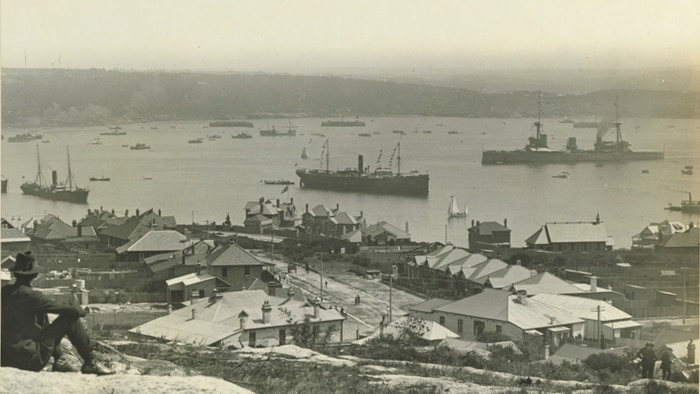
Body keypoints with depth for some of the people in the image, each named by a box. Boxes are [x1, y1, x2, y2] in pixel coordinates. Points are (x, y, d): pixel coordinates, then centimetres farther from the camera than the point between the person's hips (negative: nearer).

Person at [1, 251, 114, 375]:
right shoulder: (29, 295, -17)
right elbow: (69, 309, -13)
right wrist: (79, 309, 10)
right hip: (31, 360, -8)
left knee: (42, 318, 28)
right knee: (70, 318, -2)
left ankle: (59, 361, 21)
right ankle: (90, 362, 5)